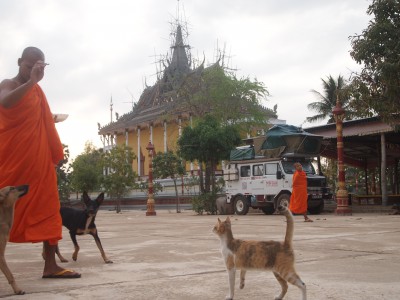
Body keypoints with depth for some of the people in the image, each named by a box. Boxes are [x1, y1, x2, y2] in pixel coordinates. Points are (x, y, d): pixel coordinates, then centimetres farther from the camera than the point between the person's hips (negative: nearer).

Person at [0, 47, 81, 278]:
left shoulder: (37, 92, 18)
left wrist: (55, 157, 15)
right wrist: (31, 81, -36)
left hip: (39, 159, 7)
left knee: (47, 210, 1)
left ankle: (51, 265, 3)